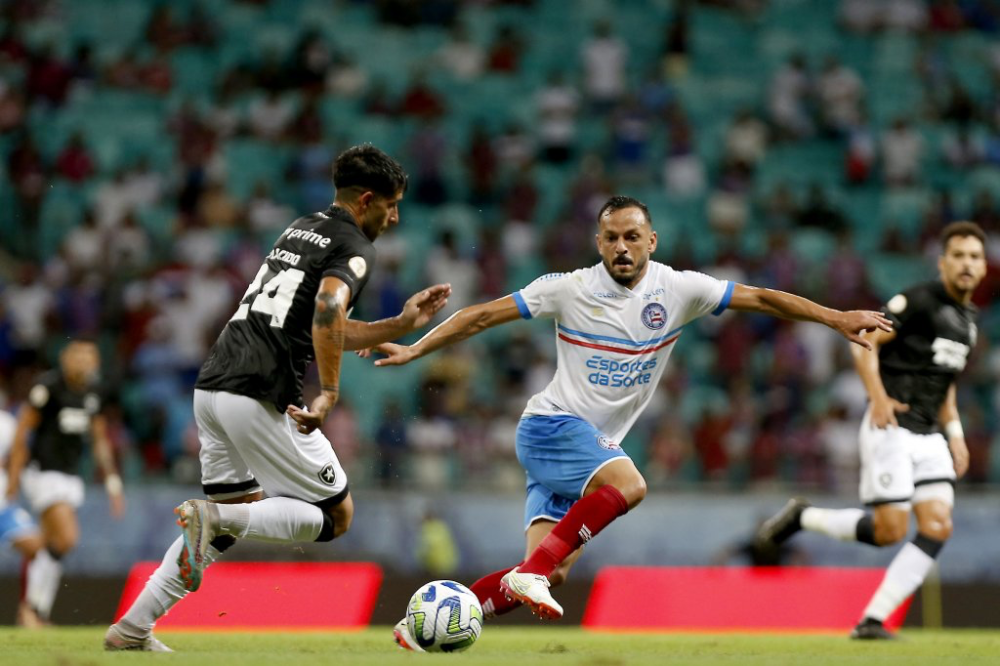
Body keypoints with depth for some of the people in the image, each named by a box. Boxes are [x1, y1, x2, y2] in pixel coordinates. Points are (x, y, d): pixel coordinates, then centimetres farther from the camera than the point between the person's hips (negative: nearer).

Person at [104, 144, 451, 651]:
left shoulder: (302, 230, 24)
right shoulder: (354, 247, -3)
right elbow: (327, 311, -25)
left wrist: (403, 324, 26)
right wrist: (329, 395, -22)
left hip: (211, 386, 9)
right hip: (261, 396, -9)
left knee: (237, 513, 22)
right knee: (336, 516, 5)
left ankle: (132, 629, 16)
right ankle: (212, 516, -15)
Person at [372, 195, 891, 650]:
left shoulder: (677, 290, 0)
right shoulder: (570, 289, -7)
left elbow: (760, 298, 2)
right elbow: (483, 315, -3)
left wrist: (837, 319, -2)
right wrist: (413, 350, -7)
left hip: (595, 444, 5)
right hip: (552, 425, -5)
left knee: (553, 572, -6)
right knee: (629, 485, -33)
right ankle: (530, 572, -30)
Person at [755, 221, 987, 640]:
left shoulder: (967, 319, 17)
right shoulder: (917, 300, -8)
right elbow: (866, 343, -14)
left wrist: (954, 432, 18)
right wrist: (878, 397, -27)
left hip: (930, 434, 8)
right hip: (892, 428, -8)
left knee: (937, 527, -9)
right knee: (889, 531, -12)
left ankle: (872, 621, -6)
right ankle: (801, 517, 12)